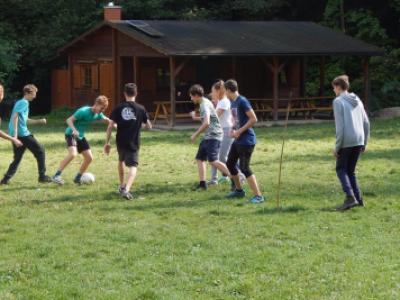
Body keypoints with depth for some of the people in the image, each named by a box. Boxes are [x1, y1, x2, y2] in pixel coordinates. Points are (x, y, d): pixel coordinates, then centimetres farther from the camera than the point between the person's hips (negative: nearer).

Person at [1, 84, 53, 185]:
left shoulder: (20, 102, 21)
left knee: (17, 158, 13)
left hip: (17, 135, 9)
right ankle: (42, 176, 2)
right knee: (40, 151, 2)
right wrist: (15, 133, -25)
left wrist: (39, 121, 24)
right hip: (22, 134, -9)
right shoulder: (24, 103, -8)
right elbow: (15, 116, -19)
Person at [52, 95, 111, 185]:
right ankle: (56, 176, -25)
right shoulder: (83, 111, -22)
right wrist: (74, 130, -38)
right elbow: (69, 120, -22)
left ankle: (77, 178, 18)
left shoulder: (98, 114, 0)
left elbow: (106, 120, 16)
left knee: (89, 158, 3)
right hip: (71, 134, -8)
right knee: (73, 154, -30)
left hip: (80, 136, 8)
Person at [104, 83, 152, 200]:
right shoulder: (140, 109, -4)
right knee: (133, 167, -5)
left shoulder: (118, 108, -2)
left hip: (121, 142, 3)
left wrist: (107, 142, 2)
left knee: (121, 161, 29)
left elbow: (110, 126, -5)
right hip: (133, 144, -2)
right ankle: (126, 189, -29)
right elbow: (148, 126, 4)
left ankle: (122, 185, 41)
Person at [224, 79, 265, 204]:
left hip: (246, 141, -10)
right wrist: (233, 130, 5)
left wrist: (240, 131, -18)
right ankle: (239, 190, 32)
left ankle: (258, 196, -11)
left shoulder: (242, 101, -17)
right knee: (230, 163, 17)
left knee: (244, 168, -13)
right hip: (238, 140, 10)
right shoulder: (232, 102, 11)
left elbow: (253, 119, -20)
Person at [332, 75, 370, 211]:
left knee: (341, 169, 4)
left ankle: (350, 197, -12)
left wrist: (337, 147, -11)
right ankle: (358, 198, 9)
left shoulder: (338, 102, -7)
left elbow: (340, 126, -14)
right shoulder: (357, 101, 14)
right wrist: (364, 143, 20)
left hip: (346, 142, -6)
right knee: (350, 170, 17)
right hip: (359, 141, 6)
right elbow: (366, 123, 14)